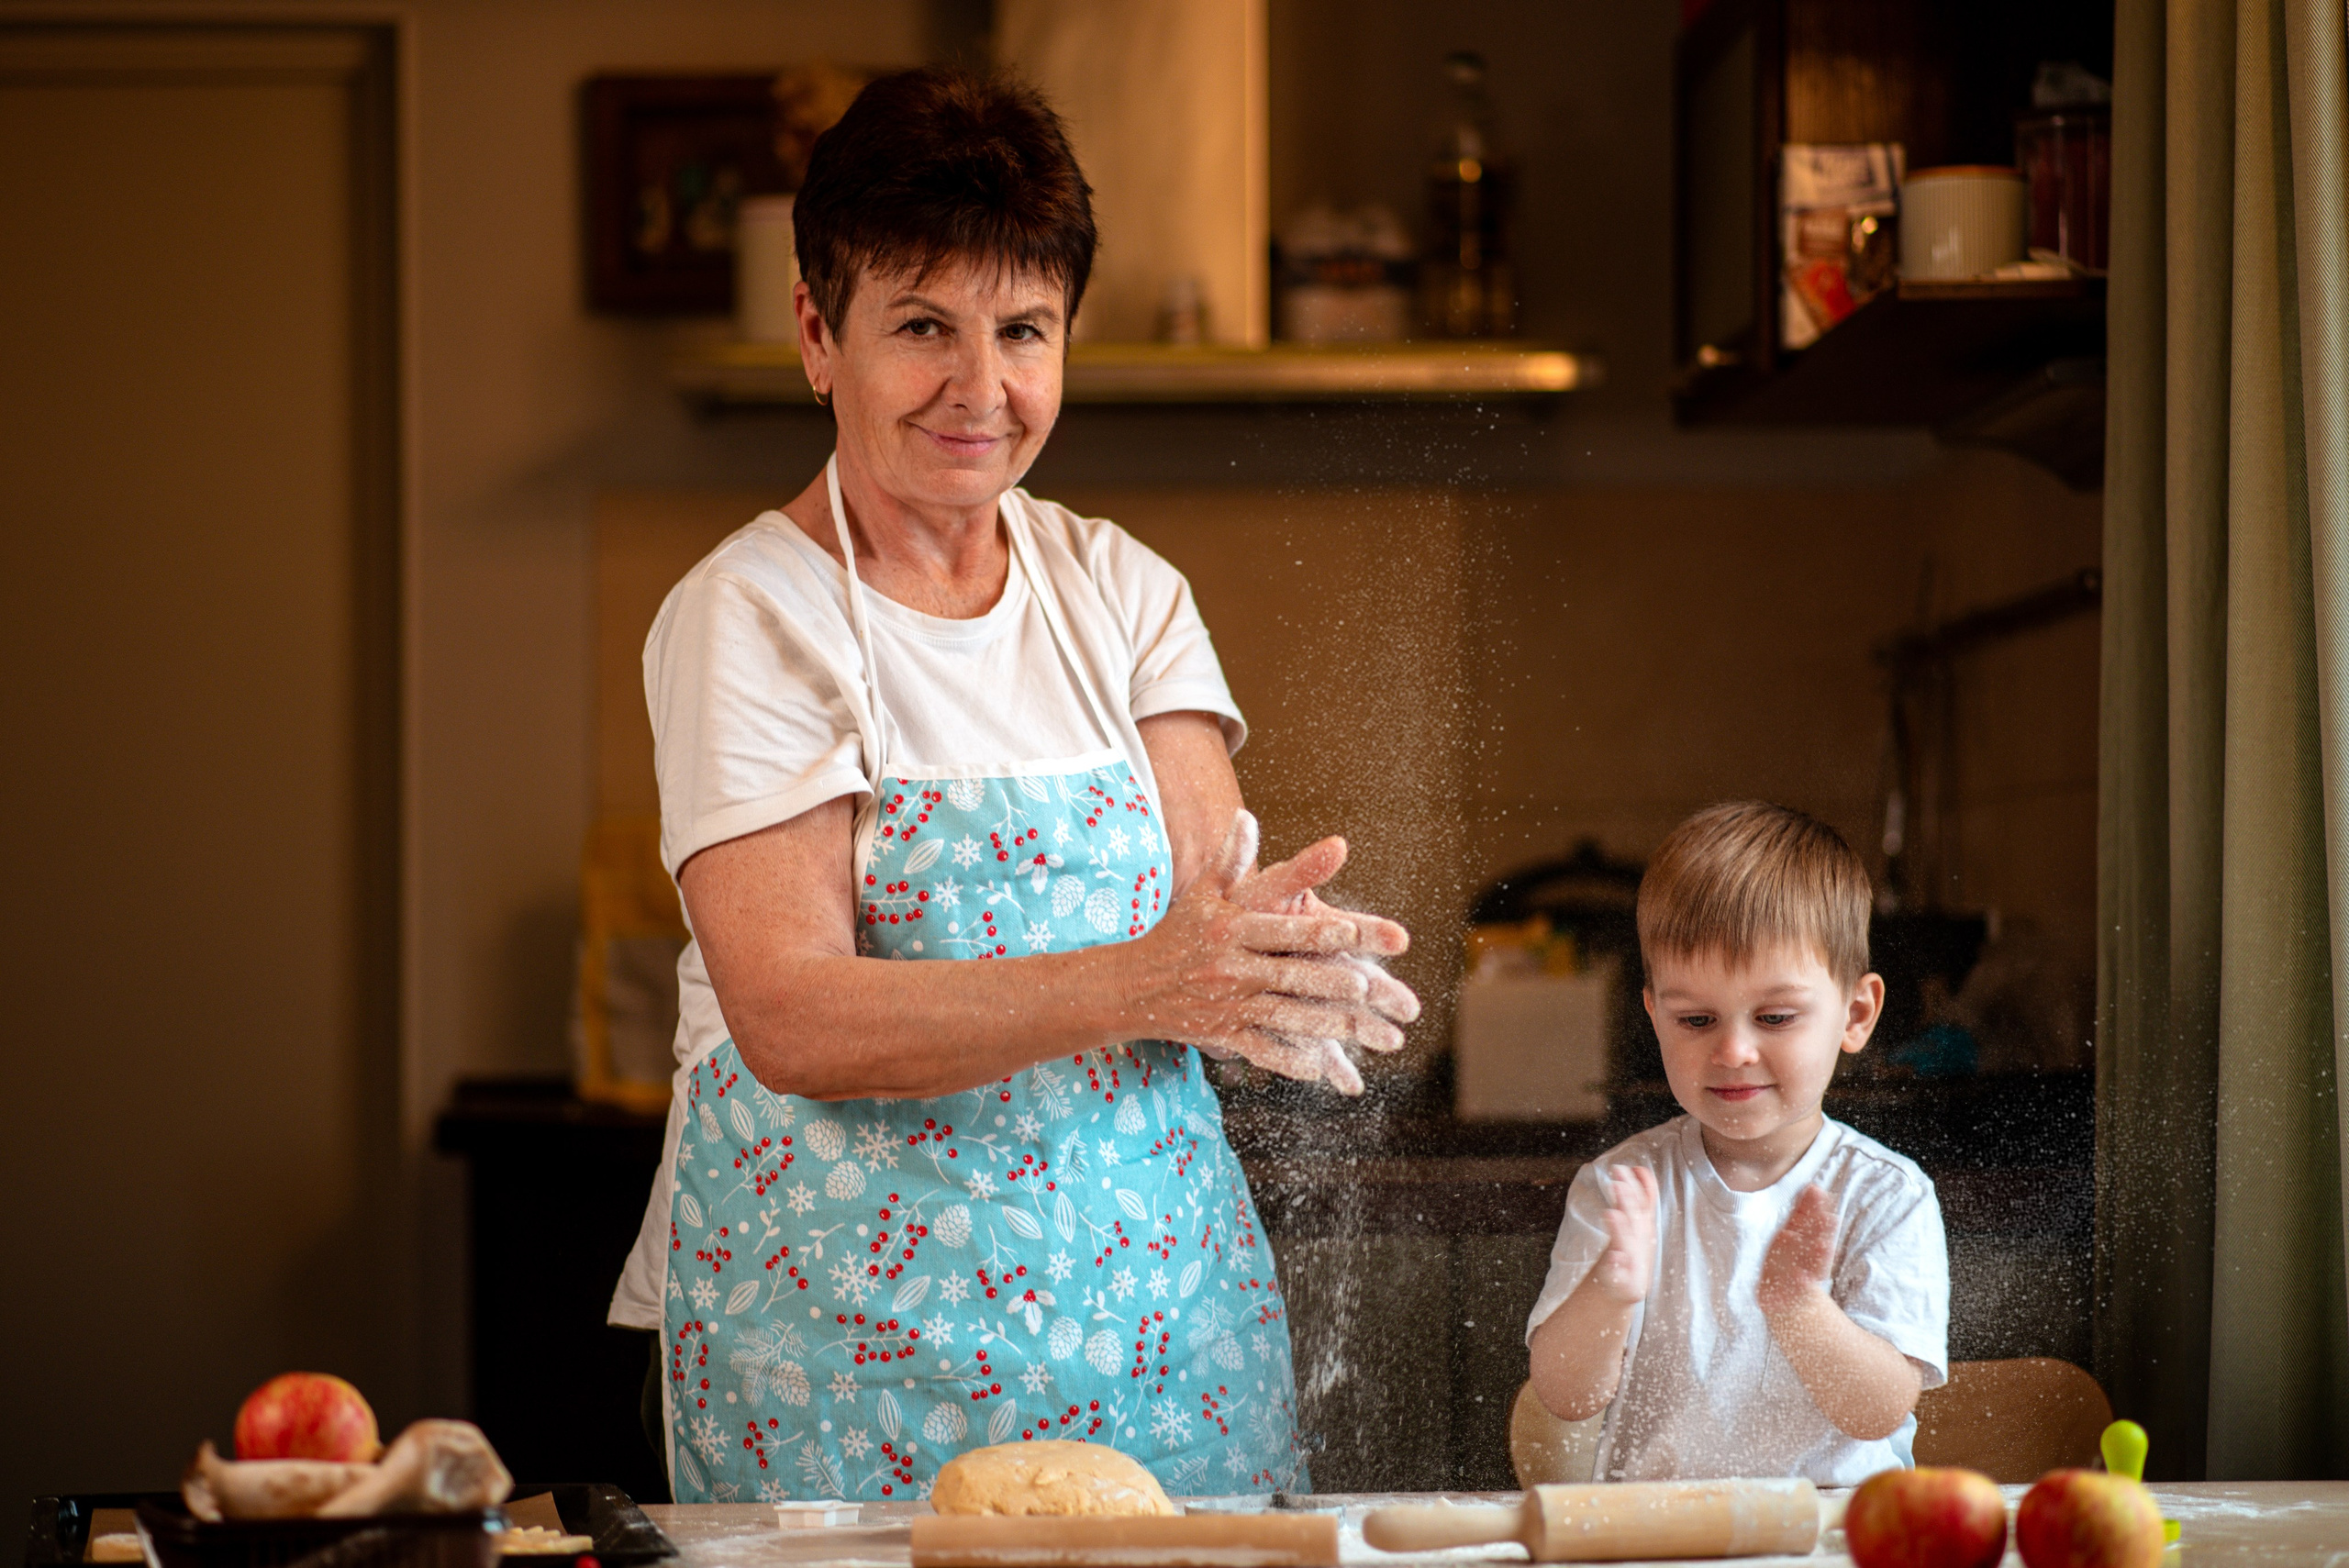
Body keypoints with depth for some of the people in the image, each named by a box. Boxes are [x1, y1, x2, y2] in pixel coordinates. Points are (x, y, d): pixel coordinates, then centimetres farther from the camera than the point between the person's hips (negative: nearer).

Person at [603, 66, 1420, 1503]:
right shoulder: (744, 619, -8)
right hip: (848, 1322, -4)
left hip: (1153, 1285, 4)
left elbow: (1207, 893, -3)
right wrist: (1140, 984, -31)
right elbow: (796, 1022, -19)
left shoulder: (1122, 591, 7)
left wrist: (1268, 967, -28)